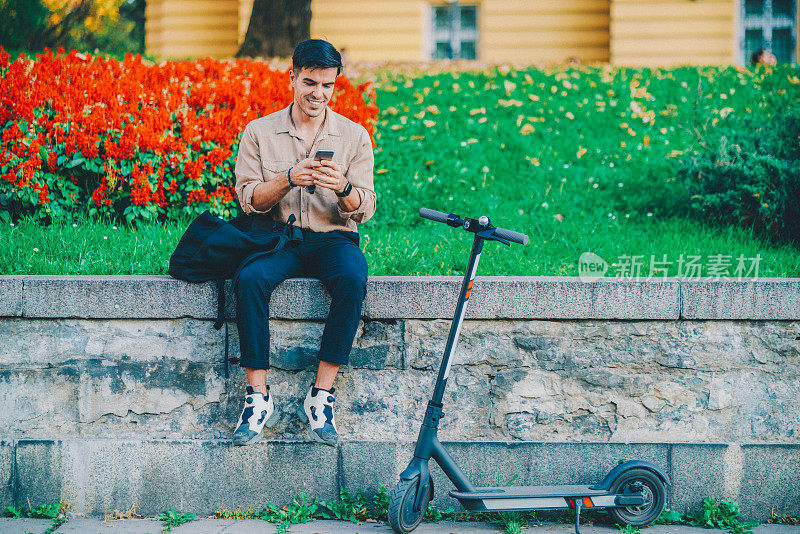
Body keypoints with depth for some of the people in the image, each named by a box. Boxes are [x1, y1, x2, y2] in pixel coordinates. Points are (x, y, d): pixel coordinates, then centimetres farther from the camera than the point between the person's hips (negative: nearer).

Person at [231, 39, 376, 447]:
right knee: (250, 279, -33)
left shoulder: (354, 136, 7)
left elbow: (365, 210, 1)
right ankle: (258, 397, -26)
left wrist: (343, 188, -22)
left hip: (333, 238, 0)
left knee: (353, 279, -34)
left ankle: (321, 396, -27)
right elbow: (248, 199, -2)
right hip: (277, 238, 0)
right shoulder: (259, 132, 6)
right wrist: (289, 178, -20)